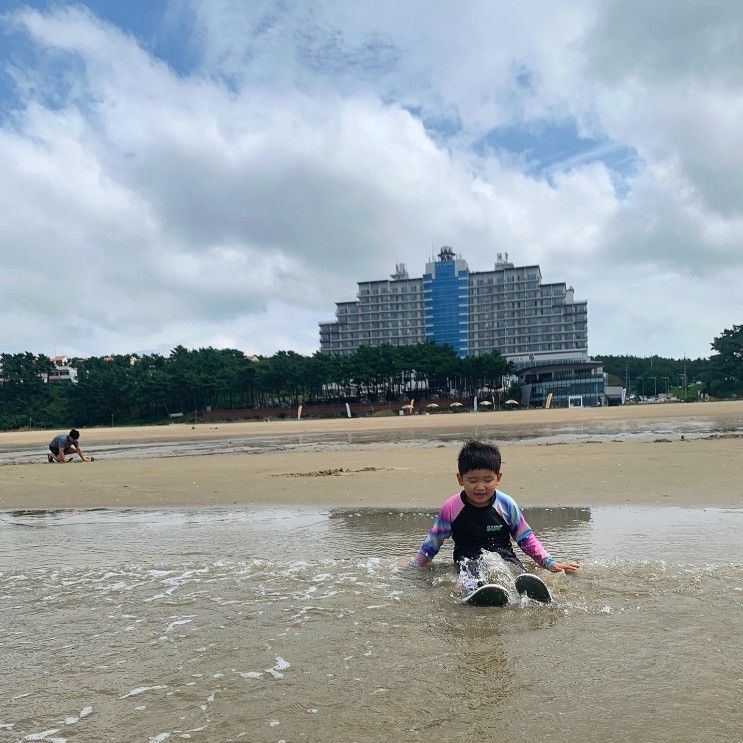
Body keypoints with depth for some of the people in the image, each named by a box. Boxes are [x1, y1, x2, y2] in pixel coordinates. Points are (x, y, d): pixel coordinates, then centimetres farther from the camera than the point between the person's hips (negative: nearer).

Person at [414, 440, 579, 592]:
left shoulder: (507, 504, 1)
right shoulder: (451, 508, -2)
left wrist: (550, 563, 6)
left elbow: (526, 539, 12)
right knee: (473, 582, -39)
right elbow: (432, 542, 11)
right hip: (468, 559, -2)